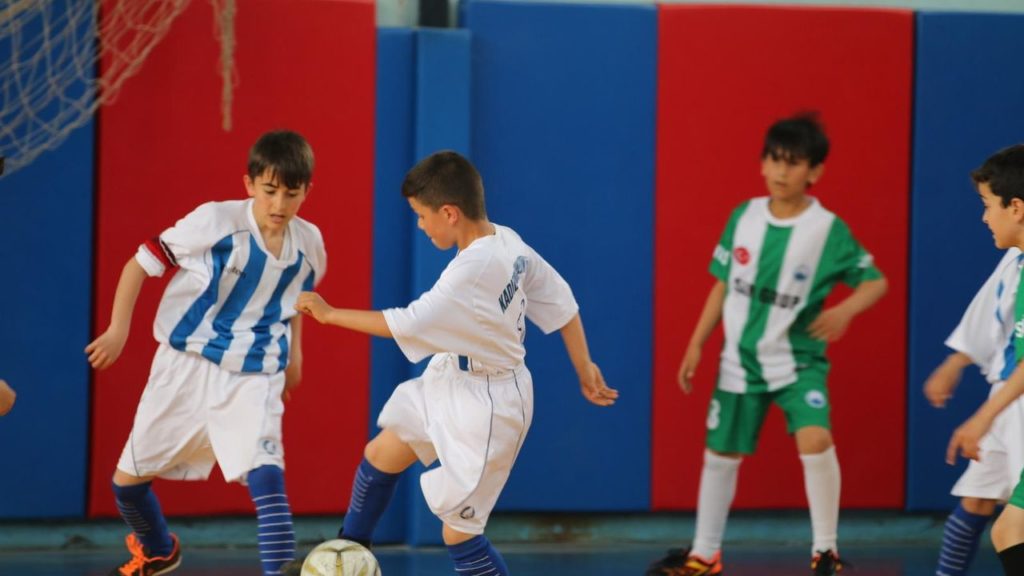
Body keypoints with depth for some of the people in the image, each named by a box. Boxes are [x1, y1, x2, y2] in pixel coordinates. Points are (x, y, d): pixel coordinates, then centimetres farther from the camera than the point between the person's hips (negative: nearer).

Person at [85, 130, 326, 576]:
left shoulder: (309, 245, -3)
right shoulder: (215, 222, -15)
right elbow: (142, 263, -7)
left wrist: (294, 353, 15)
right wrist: (118, 329, -12)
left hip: (254, 377, 1)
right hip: (186, 367, -1)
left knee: (266, 473, -24)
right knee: (129, 478, 9)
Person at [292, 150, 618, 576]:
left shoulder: (472, 272, -32)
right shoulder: (508, 242, -7)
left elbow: (406, 325, -30)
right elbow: (561, 303, 3)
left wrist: (329, 313, -19)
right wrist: (584, 368, 14)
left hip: (485, 409, -10)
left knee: (458, 532, -1)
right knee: (379, 457, 23)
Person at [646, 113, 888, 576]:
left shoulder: (828, 229, -12)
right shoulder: (744, 217, -1)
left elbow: (875, 282, -7)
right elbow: (722, 285, 9)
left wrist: (845, 310, -27)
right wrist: (696, 345, 7)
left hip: (797, 360, -4)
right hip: (741, 361, 4)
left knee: (815, 439, -26)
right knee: (720, 454, 11)